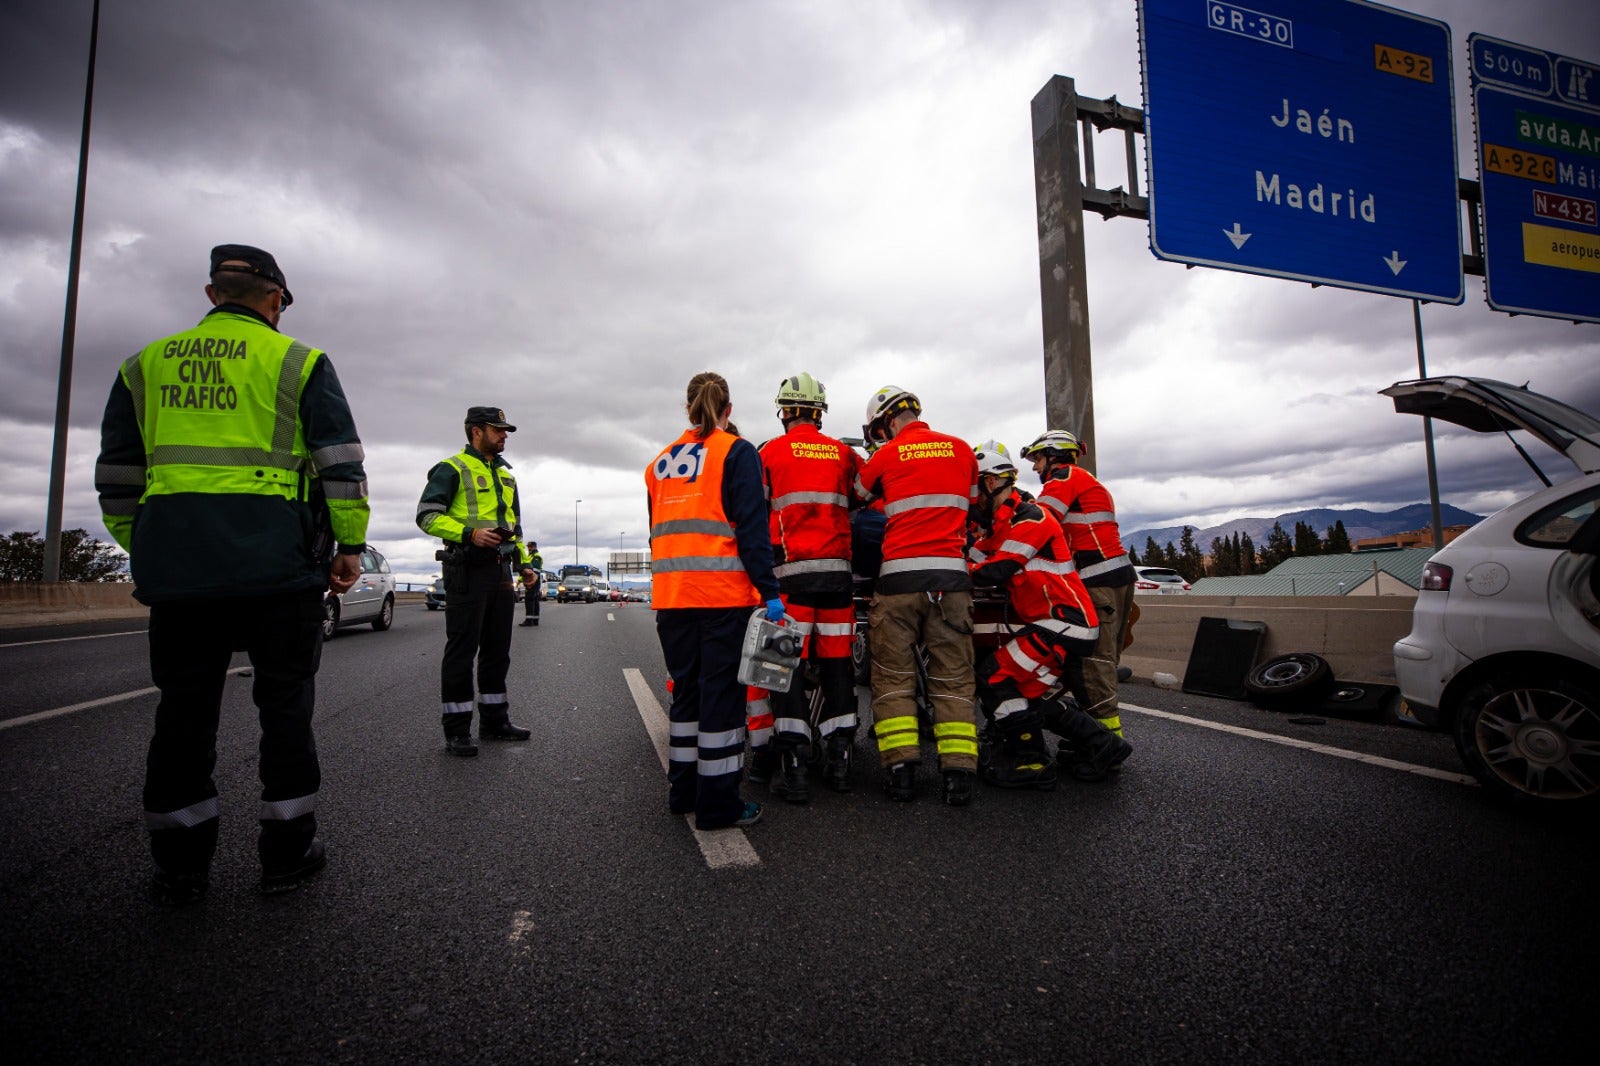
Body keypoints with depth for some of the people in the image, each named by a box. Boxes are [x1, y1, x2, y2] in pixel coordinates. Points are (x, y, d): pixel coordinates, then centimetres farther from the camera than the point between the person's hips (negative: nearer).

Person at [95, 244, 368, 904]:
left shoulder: (147, 364, 17)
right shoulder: (297, 362, 4)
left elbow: (117, 473, 18)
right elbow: (341, 463, -4)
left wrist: (139, 550, 25)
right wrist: (350, 545, 0)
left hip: (174, 562, 4)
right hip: (275, 559, -3)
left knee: (184, 708, 11)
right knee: (285, 701, 6)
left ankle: (180, 867, 20)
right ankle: (287, 854, 15)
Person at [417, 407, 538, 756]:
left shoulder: (505, 475, 21)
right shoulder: (452, 469, -2)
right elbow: (427, 515, -10)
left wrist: (524, 562, 16)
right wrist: (469, 533, -23)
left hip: (500, 570, 8)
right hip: (467, 570, -8)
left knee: (497, 649, 12)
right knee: (462, 650, -4)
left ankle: (494, 720, 22)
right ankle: (457, 730, 4)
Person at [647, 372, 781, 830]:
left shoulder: (660, 461, 17)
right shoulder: (737, 452, -2)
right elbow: (751, 528, -11)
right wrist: (768, 591, -12)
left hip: (670, 594, 6)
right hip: (723, 591, -6)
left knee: (686, 689, 16)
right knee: (722, 692, 0)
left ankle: (683, 791, 27)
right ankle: (717, 802, 7)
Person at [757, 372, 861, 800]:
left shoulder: (770, 452, 3)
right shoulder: (844, 453, 11)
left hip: (791, 571, -3)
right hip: (838, 570, 3)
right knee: (836, 662, 9)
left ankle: (793, 768, -1)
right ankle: (839, 761, 15)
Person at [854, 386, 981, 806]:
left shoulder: (887, 455, 2)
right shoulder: (962, 450, 10)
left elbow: (856, 497, 16)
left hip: (900, 575, -2)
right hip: (951, 574, 3)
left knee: (893, 677, 6)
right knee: (953, 677, 7)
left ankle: (900, 770, 3)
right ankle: (958, 773, 3)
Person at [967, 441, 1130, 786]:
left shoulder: (1029, 517, -16)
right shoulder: (1001, 523, 16)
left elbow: (995, 571, -23)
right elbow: (973, 559, 8)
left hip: (1064, 623, -10)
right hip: (1046, 623, 10)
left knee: (996, 677, -14)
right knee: (1030, 693, 17)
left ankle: (1031, 762, -2)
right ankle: (1101, 744, 26)